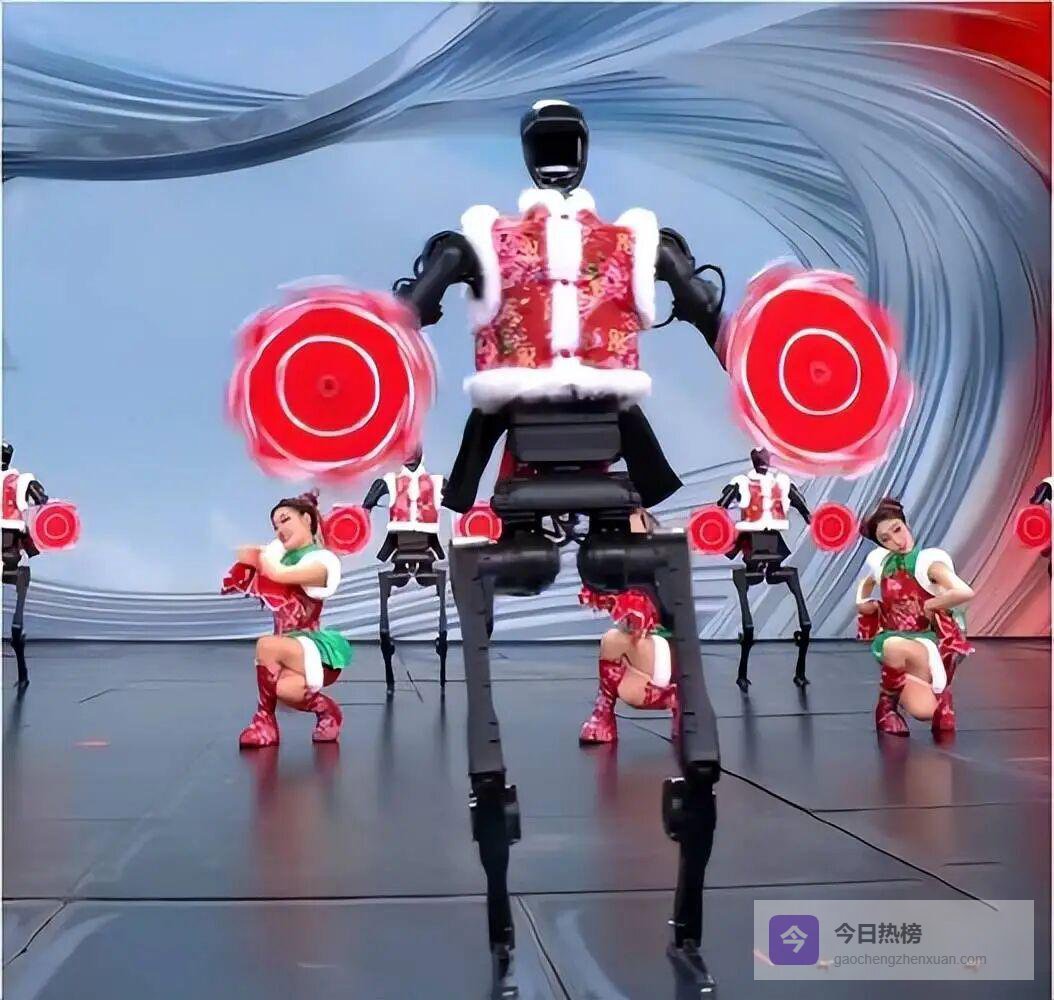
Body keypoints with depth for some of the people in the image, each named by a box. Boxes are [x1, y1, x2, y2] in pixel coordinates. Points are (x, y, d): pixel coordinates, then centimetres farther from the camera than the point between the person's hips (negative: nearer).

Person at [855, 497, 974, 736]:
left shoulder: (929, 560, -11)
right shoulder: (879, 560, 5)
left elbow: (965, 593, -31)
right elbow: (866, 583, 32)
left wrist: (929, 606, -17)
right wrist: (862, 603, 11)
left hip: (927, 639, -2)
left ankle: (888, 702, -3)